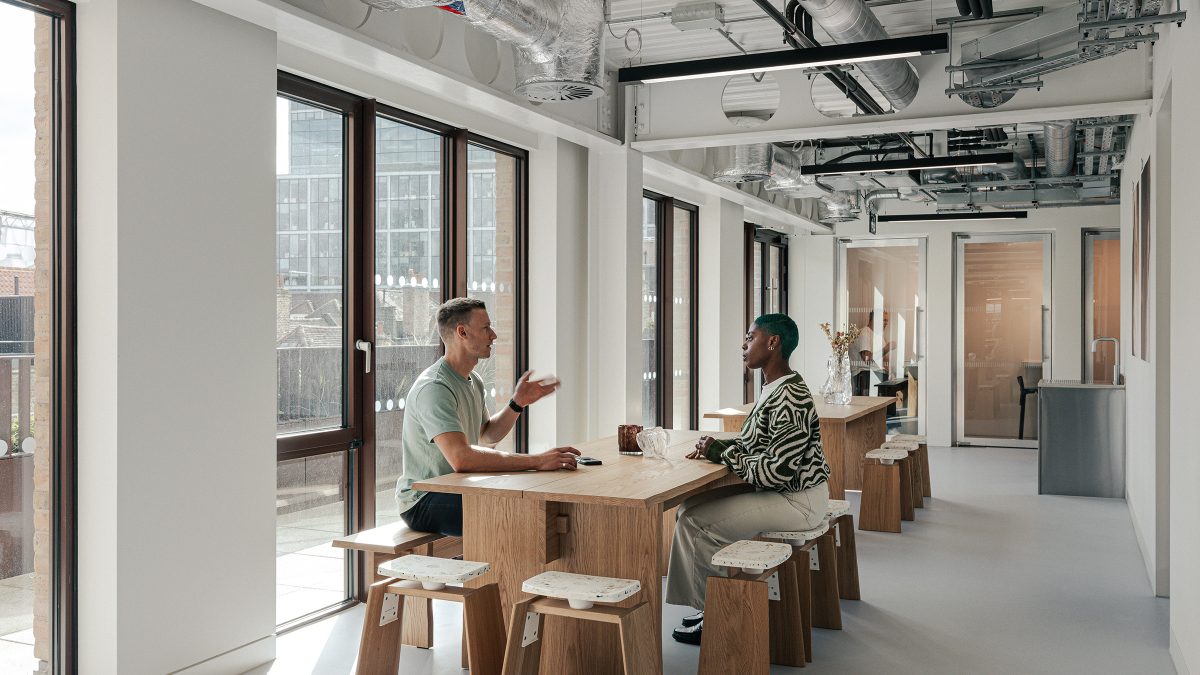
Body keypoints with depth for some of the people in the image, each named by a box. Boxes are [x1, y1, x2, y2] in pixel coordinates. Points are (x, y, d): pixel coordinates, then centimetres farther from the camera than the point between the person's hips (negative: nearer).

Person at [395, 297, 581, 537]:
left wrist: (518, 403, 6)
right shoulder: (434, 388, -22)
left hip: (459, 491, 9)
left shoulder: (474, 380, 12)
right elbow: (461, 457, -35)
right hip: (423, 501, -9)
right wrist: (536, 461, -35)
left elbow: (487, 435, 24)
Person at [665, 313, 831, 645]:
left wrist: (723, 452, -16)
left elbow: (775, 470, -27)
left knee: (693, 521, -12)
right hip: (782, 492, 10)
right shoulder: (774, 388, 9)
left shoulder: (788, 399, -24)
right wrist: (716, 446, -3)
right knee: (690, 505, 7)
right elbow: (753, 444, 15)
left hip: (796, 502, -10)